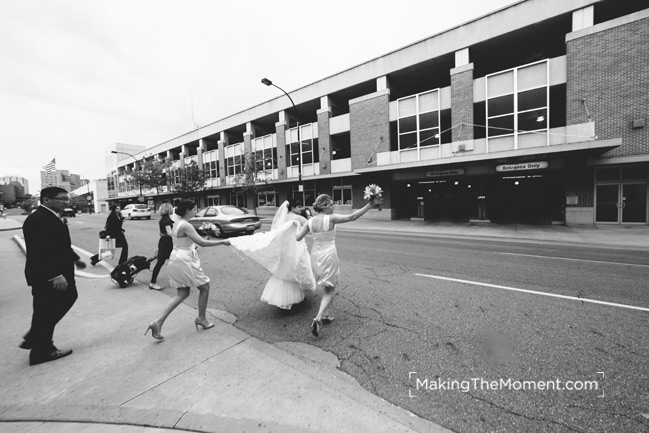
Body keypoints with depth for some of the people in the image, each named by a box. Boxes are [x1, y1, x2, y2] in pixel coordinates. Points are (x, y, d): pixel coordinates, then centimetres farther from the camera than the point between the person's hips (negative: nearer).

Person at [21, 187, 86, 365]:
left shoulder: (52, 217, 9)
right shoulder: (37, 219, -22)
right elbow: (39, 251, -27)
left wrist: (75, 259, 25)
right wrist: (56, 275, -29)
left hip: (59, 272, 10)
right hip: (46, 277, -10)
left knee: (69, 297, 19)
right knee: (46, 312, 4)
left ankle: (34, 337, 31)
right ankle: (42, 352, 21)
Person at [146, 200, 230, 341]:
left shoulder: (177, 223, 10)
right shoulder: (186, 225, -20)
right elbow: (202, 243, -24)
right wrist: (222, 242, -19)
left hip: (176, 259, 10)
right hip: (185, 261, -10)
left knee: (182, 294, 16)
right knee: (205, 287, 8)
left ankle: (158, 322, 11)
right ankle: (201, 319, 21)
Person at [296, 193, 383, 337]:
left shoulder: (310, 221, -3)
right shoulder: (331, 218, -16)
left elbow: (297, 238, -2)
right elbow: (352, 217, -20)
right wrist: (370, 205, -16)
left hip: (315, 256, 6)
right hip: (329, 256, -5)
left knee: (325, 289, 24)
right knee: (329, 291, 6)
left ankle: (323, 316, 32)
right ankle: (318, 318, -10)